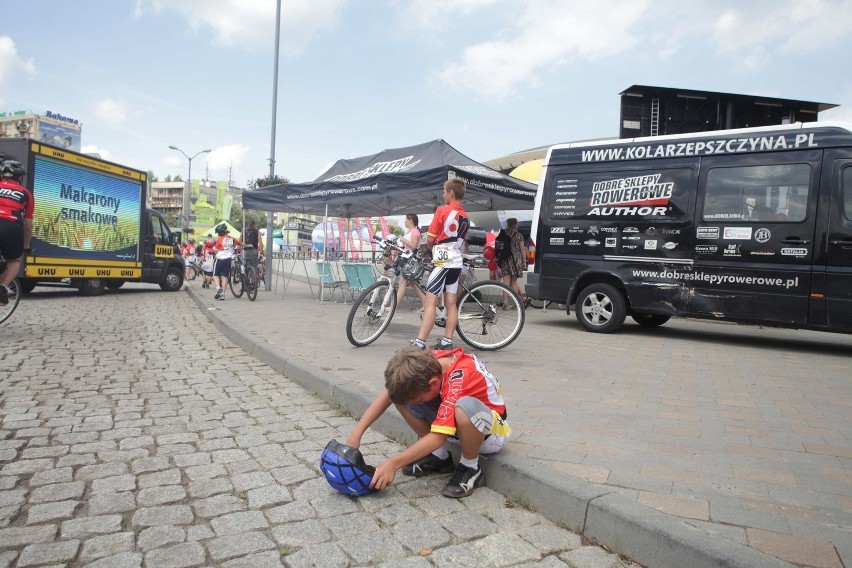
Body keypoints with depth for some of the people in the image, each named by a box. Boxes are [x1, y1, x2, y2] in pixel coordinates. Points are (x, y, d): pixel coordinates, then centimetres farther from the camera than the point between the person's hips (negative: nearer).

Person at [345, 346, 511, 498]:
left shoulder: (460, 380, -36)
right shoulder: (428, 362, -19)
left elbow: (438, 436, -38)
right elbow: (388, 394, -15)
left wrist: (393, 463, -36)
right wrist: (356, 434, -23)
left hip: (491, 431, -6)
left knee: (465, 407, -42)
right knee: (401, 394, -13)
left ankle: (470, 468, -14)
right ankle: (440, 457, 0)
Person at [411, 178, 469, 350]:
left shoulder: (442, 210, -9)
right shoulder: (465, 217, 13)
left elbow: (430, 238, -7)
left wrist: (427, 246, 15)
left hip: (442, 261, -8)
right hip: (456, 262, 8)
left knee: (430, 302, -11)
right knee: (451, 303, 7)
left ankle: (419, 343, -15)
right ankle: (447, 342, 8)